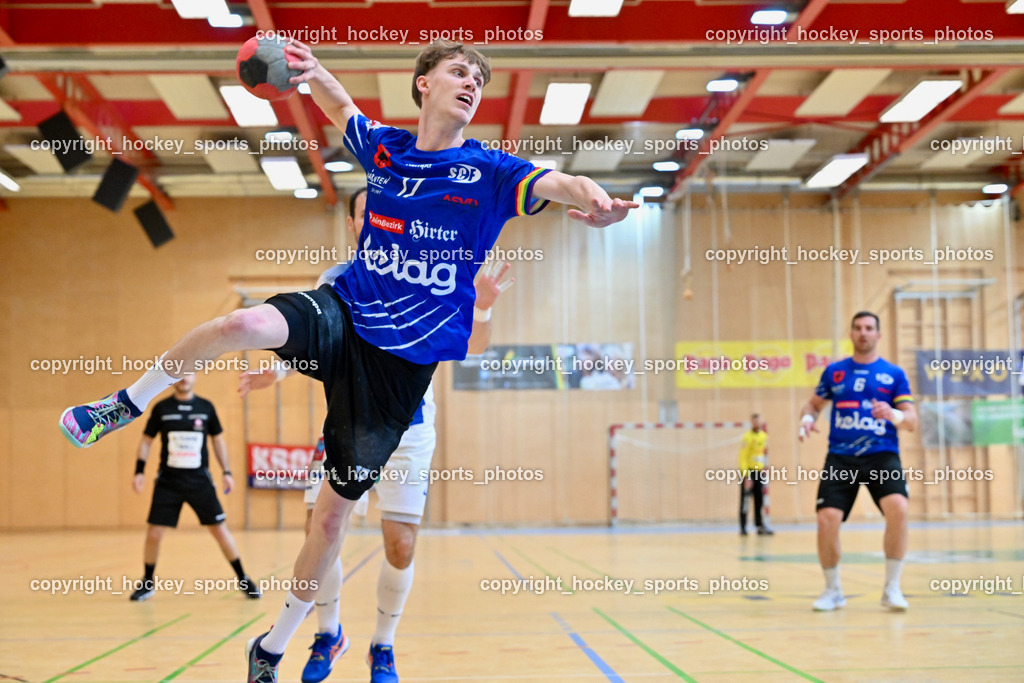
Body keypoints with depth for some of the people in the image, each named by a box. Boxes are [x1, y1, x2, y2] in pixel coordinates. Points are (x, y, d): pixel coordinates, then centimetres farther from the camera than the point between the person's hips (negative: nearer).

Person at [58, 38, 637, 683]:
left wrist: (595, 200, -45)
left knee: (336, 509, 4)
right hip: (341, 315, 2)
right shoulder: (385, 146, 4)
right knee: (244, 323, -32)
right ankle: (127, 405, -5)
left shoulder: (490, 171, -5)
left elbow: (562, 183, -22)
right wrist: (314, 70, 2)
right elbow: (341, 104, 23)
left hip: (402, 360, -1)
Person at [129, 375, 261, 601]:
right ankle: (148, 583, 19)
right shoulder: (161, 408, 1)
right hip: (168, 481, 0)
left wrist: (227, 472, 5)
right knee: (154, 534, -3)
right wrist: (139, 471, -3)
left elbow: (218, 439, 11)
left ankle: (243, 580, 12)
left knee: (220, 530, -1)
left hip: (200, 480, 0)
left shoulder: (206, 407, 3)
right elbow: (146, 441, 7)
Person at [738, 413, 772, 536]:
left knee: (759, 501, 6)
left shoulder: (764, 436, 9)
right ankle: (743, 528, 2)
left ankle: (760, 526, 9)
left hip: (759, 472, 6)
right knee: (745, 500, -3)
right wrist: (746, 476, -21)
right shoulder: (747, 437, -13)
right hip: (748, 472, -6)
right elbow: (743, 458, -16)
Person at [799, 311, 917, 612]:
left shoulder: (894, 374, 8)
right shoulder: (834, 371, 12)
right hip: (840, 458, 2)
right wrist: (807, 419, 0)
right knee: (827, 519, -13)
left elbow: (912, 421, 3)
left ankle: (892, 588, -10)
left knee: (898, 508, -27)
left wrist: (894, 415, -19)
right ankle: (833, 591, 11)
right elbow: (814, 404, 23)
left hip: (882, 456, -1)